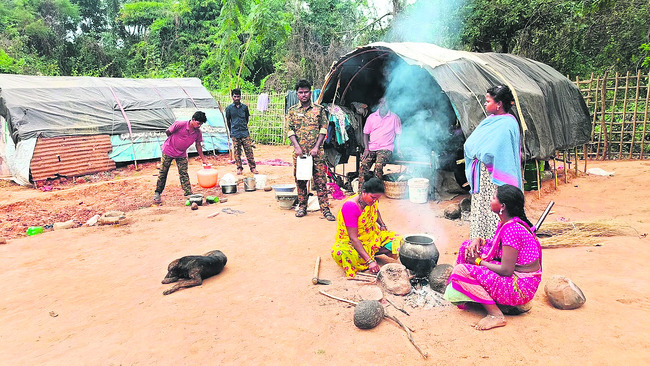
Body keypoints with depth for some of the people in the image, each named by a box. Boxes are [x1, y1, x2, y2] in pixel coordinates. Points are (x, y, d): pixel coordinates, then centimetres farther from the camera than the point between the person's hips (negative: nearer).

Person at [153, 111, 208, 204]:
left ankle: (189, 193, 2)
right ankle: (157, 193, 16)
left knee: (184, 174, 1)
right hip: (168, 151, -4)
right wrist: (172, 140, 5)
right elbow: (167, 131, -12)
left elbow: (198, 145, 3)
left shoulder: (198, 132, -8)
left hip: (182, 154, 4)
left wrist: (203, 159, 4)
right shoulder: (180, 124, -24)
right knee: (163, 172, 5)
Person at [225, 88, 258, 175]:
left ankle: (253, 167, 5)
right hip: (235, 134, -1)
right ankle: (239, 168, 13)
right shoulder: (229, 108, 2)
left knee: (249, 151, -1)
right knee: (237, 152, 3)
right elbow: (228, 121, 11)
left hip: (245, 133, 1)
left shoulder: (245, 107, 4)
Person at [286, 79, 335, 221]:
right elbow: (290, 130, 3)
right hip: (299, 152, 2)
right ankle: (302, 207, 19)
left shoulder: (319, 109, 7)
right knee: (300, 180, 7)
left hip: (316, 152, -1)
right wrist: (297, 147, -9)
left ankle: (325, 209, 0)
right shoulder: (293, 110, 10)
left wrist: (316, 147, -9)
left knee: (320, 180, -3)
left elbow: (323, 129, 1)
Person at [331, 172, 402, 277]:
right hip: (349, 241, -6)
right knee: (339, 252, -39)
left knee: (397, 240, -12)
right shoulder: (350, 206, -29)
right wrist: (369, 261, -38)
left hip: (372, 235, 6)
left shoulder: (373, 200, -8)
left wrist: (382, 225, 4)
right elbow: (353, 238, -32)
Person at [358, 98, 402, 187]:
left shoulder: (394, 117, 6)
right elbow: (366, 133, 14)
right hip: (371, 148, 3)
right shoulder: (371, 117, 12)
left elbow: (398, 134, 9)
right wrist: (366, 149, 0)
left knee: (378, 165, -31)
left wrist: (398, 149, -3)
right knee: (363, 166, -22)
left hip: (386, 148, -3)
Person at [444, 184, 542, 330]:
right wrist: (479, 240, -1)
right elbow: (496, 245, 20)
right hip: (513, 274, 10)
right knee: (467, 246, 8)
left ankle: (496, 315, -15)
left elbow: (506, 270, -25)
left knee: (461, 271, -21)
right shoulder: (506, 222, 3)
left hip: (521, 287, -10)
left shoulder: (512, 229, -27)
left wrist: (478, 261, -11)